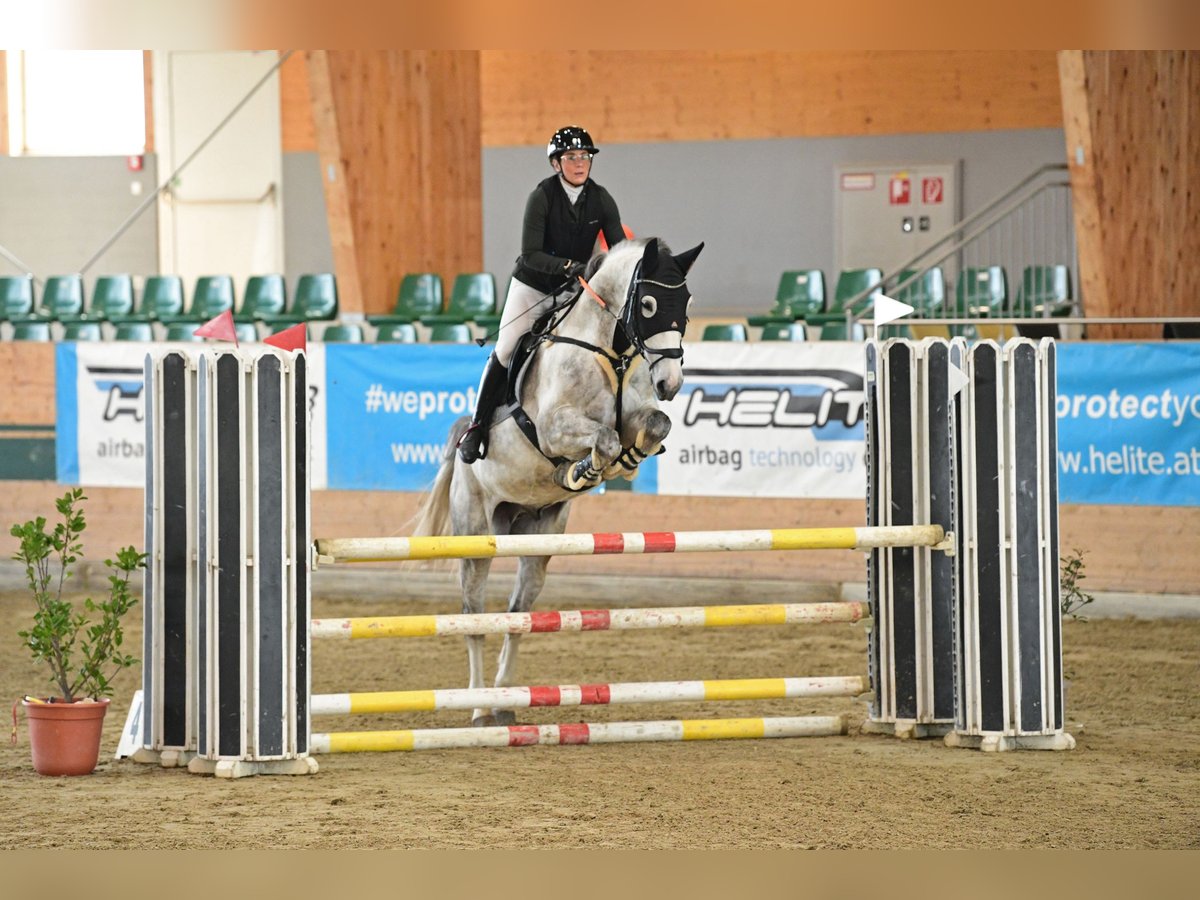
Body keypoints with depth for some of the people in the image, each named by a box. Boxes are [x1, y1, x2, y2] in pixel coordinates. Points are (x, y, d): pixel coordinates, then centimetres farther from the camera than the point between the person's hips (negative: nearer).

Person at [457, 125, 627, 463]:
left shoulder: (601, 200, -9)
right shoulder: (542, 197, -19)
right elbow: (530, 254, -25)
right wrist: (567, 265, -40)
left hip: (575, 289, 3)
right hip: (533, 286, -3)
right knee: (504, 355, -3)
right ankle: (477, 428, 7)